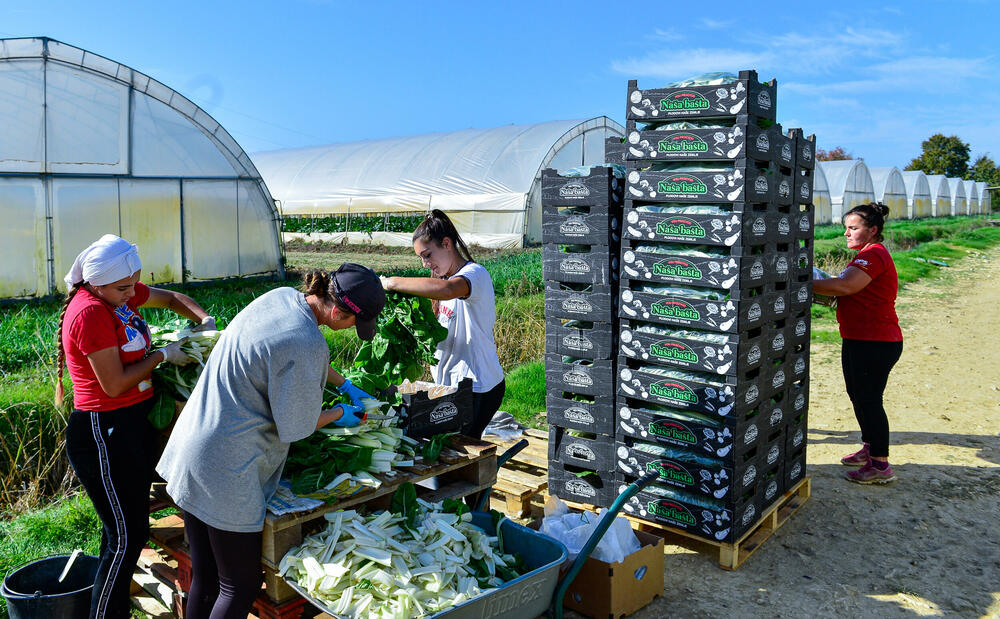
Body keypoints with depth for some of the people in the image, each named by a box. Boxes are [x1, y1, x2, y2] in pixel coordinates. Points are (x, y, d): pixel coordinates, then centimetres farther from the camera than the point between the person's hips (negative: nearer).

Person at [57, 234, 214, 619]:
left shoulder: (121, 294, 5)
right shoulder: (90, 312, -21)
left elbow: (171, 298, 22)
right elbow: (114, 384, -21)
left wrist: (205, 320, 4)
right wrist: (163, 355, -10)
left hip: (135, 422, 10)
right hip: (103, 431, -10)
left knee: (130, 530, 18)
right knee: (126, 538, -5)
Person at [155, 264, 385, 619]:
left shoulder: (282, 296, 1)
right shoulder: (306, 344, -26)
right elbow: (295, 427, -12)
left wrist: (345, 385, 27)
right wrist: (340, 414, 5)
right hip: (226, 471, -9)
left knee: (203, 578, 21)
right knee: (240, 588, 8)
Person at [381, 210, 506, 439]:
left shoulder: (475, 274, -16)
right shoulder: (447, 276, 14)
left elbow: (446, 290, -40)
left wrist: (393, 282, -30)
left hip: (478, 388, -8)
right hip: (452, 383, 9)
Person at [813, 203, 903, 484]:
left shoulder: (874, 254, -17)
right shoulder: (868, 255, 18)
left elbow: (845, 285, -29)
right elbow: (852, 290, 21)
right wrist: (827, 295, 4)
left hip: (876, 343, -11)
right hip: (858, 340, 11)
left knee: (869, 400, -5)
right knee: (858, 396, 19)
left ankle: (881, 465, 4)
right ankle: (869, 448, 35)